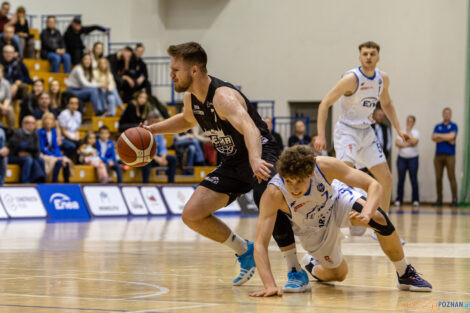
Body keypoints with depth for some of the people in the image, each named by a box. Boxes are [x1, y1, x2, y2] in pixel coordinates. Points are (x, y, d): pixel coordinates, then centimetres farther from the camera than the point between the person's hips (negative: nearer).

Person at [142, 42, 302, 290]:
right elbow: (187, 120, 26)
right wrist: (151, 129, 14)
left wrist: (255, 159, -67)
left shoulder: (223, 96, -28)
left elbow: (249, 128, -47)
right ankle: (244, 251, 17)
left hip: (259, 155, -9)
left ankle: (295, 271, -26)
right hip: (232, 163, 9)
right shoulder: (191, 98, -1)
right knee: (192, 215, -2)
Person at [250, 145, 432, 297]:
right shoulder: (274, 194, -39)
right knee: (338, 274, 7)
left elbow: (374, 185, -30)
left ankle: (405, 274, -4)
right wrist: (270, 285, -54)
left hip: (336, 200, 0)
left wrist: (366, 214, -50)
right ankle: (313, 266, 43)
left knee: (380, 219, -27)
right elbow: (260, 244, -40)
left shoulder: (325, 166, -36)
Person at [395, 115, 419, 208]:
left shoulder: (415, 132, 3)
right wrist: (408, 144, -12)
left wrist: (409, 131, -5)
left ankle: (415, 200, -1)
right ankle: (398, 200, 5)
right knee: (401, 179, 1)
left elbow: (413, 141, -16)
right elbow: (397, 143, -3)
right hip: (401, 158, 2)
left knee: (414, 179, -5)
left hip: (413, 158, -2)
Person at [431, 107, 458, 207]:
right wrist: (447, 139, -7)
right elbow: (434, 138, 1)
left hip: (449, 155, -3)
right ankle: (439, 199, 6)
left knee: (451, 177, -8)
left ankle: (454, 199, -8)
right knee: (438, 178, 2)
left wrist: (439, 135, -2)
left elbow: (451, 136, -11)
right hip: (438, 155, 3)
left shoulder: (453, 126, 7)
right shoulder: (438, 127, 16)